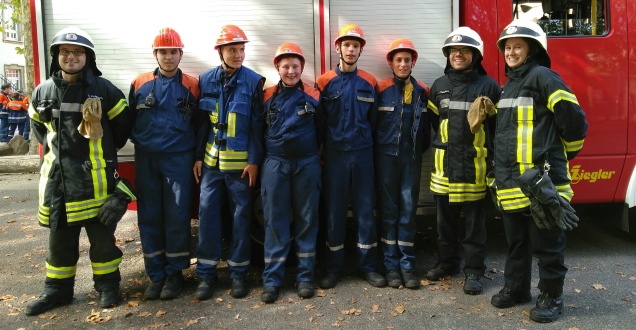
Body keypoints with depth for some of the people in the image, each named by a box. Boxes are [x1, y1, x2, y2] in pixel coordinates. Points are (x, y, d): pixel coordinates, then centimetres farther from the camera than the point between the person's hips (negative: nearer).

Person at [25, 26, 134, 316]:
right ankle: (57, 290, 28)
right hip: (57, 177, 4)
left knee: (102, 235, 7)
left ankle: (107, 286, 22)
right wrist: (54, 149, 14)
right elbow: (37, 124, 23)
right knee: (59, 238, 13)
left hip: (96, 177, -3)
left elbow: (124, 122, 6)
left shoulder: (103, 89, -6)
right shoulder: (43, 92, 5)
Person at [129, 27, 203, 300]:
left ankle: (174, 273, 14)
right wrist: (139, 142, 4)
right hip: (146, 160, 2)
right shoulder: (139, 84, 7)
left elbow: (199, 125, 5)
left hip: (179, 160, -2)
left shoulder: (191, 86, 3)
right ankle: (156, 275, 17)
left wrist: (197, 157, 0)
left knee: (177, 217, 0)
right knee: (149, 217, 6)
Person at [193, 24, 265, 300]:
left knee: (241, 215, 5)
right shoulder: (205, 80, 5)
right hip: (211, 160, 2)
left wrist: (254, 160, -8)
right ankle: (206, 274, 14)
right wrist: (198, 156, 5)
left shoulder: (253, 81, -3)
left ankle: (238, 273, 18)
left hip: (241, 161, -2)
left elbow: (257, 125, -4)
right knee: (207, 212, 2)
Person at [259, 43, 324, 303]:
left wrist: (315, 152, 8)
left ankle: (305, 276, 16)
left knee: (307, 219, 6)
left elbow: (321, 129, 10)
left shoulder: (313, 96, 1)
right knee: (275, 220, 2)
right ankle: (272, 279, 9)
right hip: (275, 164, 0)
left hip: (307, 164, 0)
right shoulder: (268, 96, 3)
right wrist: (264, 156, 9)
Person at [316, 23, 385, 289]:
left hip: (363, 155, 1)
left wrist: (366, 143, 6)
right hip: (334, 155, -1)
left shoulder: (370, 83, 5)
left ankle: (368, 265, 18)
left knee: (365, 210, 6)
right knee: (334, 210, 5)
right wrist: (323, 150, 2)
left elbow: (374, 121, 8)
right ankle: (334, 267, 17)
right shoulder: (324, 83, 0)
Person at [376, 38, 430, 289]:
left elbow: (426, 125, 11)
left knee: (408, 210, 4)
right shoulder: (381, 89, -1)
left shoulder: (423, 91, 6)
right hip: (387, 156, -1)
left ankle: (408, 264, 12)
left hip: (412, 157, 2)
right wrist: (376, 152, 2)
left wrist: (421, 149, 5)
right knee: (388, 210, 4)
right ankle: (391, 264, 12)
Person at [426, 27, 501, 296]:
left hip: (475, 165, -3)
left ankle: (474, 271, 16)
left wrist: (494, 158, -6)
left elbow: (499, 124, -2)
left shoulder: (488, 86, -2)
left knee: (474, 222, 5)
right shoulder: (439, 86, 9)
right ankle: (447, 262, 30)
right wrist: (445, 142, 10)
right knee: (445, 219, 14)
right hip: (444, 163, 4)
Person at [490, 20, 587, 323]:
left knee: (546, 243, 5)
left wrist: (562, 156, 3)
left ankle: (551, 296, 18)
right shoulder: (509, 84, 19)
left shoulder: (542, 76, -8)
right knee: (515, 240, 18)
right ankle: (516, 287, 32)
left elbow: (574, 119, -11)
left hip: (541, 179, -8)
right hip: (510, 180, 8)